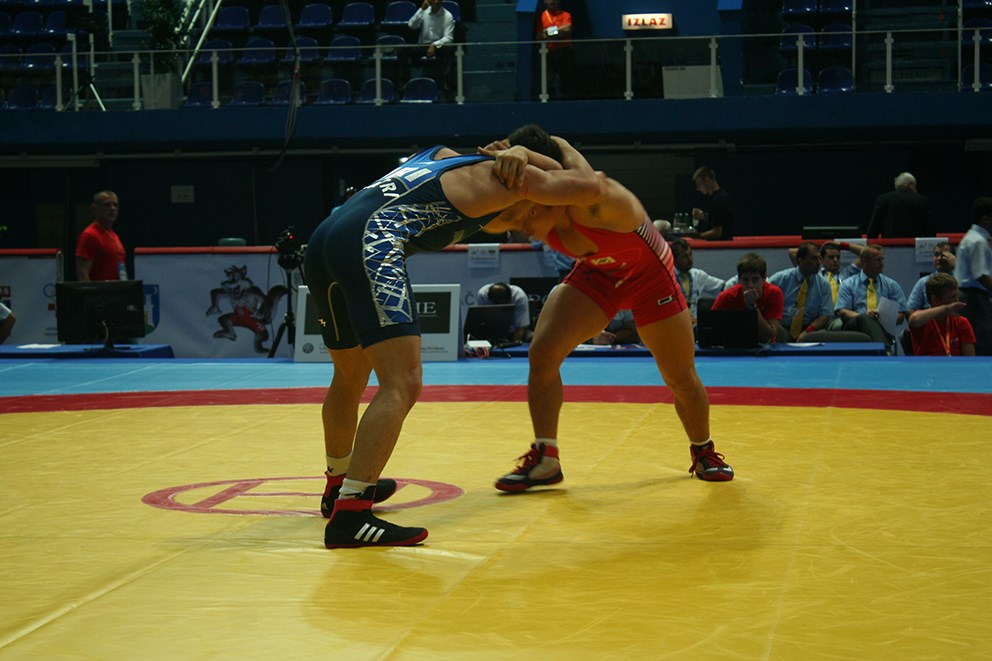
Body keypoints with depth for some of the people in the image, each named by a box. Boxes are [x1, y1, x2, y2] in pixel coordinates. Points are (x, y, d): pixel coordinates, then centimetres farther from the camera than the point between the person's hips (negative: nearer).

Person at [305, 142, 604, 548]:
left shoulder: (441, 155, 32)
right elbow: (591, 187, 15)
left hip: (322, 241, 9)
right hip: (369, 244, -9)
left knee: (350, 377, 27)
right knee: (402, 384, -13)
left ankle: (339, 485, 44)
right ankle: (349, 515, -23)